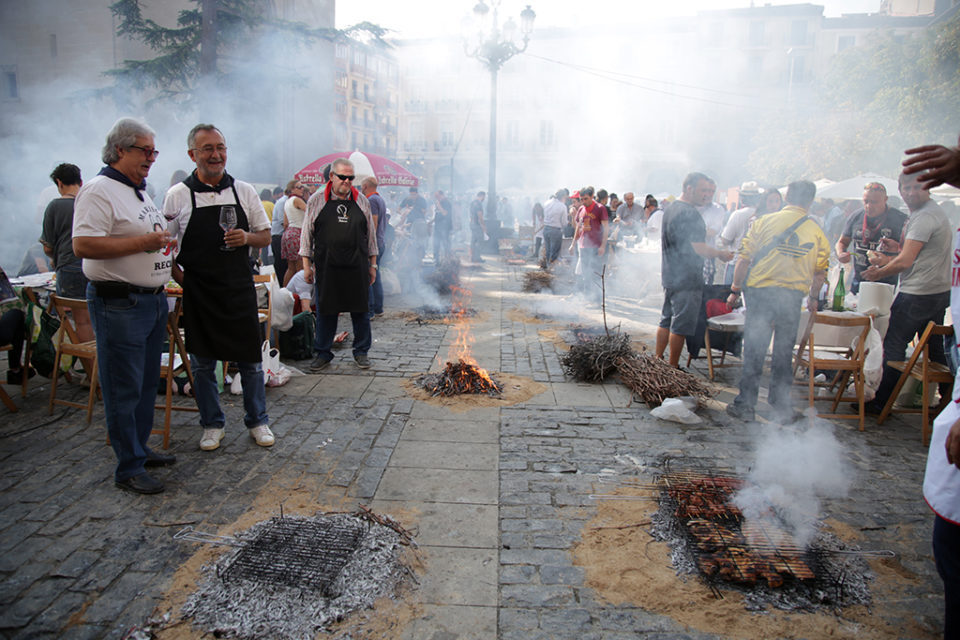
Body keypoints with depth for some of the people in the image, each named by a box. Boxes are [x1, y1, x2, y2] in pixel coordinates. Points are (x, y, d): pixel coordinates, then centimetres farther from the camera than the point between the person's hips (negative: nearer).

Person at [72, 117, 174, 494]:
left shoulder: (138, 191, 17)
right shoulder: (100, 190, -13)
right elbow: (83, 245, -24)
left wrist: (165, 249, 19)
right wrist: (144, 242, -23)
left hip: (152, 300, 9)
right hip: (119, 304, -9)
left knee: (147, 383, 17)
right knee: (124, 390, -1)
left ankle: (140, 449, 30)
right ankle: (128, 469, 8)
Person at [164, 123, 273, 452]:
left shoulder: (244, 191, 4)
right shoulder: (178, 195, 0)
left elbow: (266, 236, 8)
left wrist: (246, 237, -12)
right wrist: (181, 278, -8)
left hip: (240, 290, 1)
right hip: (198, 293, -1)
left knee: (251, 361, 6)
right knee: (203, 364, 9)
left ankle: (257, 421, 23)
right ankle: (212, 424, 26)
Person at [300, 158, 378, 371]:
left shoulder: (362, 200, 8)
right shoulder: (316, 200, 3)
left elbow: (370, 234, 12)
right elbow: (307, 233, 6)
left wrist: (372, 264, 10)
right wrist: (306, 264, 2)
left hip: (358, 268, 1)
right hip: (327, 268, -1)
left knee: (361, 310, 6)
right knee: (325, 311, 6)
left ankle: (361, 352, 21)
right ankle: (323, 353, 20)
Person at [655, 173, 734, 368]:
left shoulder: (671, 208, 13)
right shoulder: (690, 213, -18)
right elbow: (699, 248, -22)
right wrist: (721, 254, -7)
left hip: (669, 276, 10)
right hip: (687, 279, -10)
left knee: (666, 320, 17)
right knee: (681, 326, -2)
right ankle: (673, 368, 5)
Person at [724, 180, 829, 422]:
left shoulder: (764, 222, -2)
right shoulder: (817, 232, 5)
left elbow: (744, 259, -5)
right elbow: (820, 272, 9)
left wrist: (735, 289, 3)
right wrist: (813, 298, 24)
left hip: (760, 291, -2)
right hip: (793, 296, 2)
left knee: (753, 351, 4)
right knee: (784, 353, 12)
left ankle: (745, 405, 9)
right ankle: (781, 405, 22)